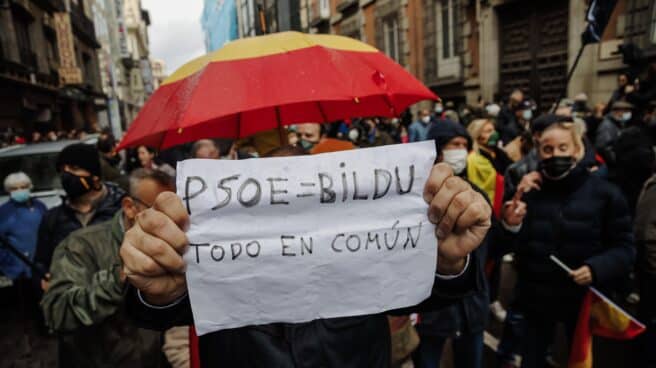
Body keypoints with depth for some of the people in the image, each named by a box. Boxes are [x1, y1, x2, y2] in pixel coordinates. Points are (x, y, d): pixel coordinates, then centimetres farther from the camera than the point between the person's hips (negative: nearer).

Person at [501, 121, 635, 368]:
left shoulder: (604, 193, -8)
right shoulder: (528, 192, -4)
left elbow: (624, 247, -4)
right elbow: (516, 249, -4)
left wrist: (596, 268, -21)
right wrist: (511, 227, -24)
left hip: (584, 298, 0)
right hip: (535, 297, 1)